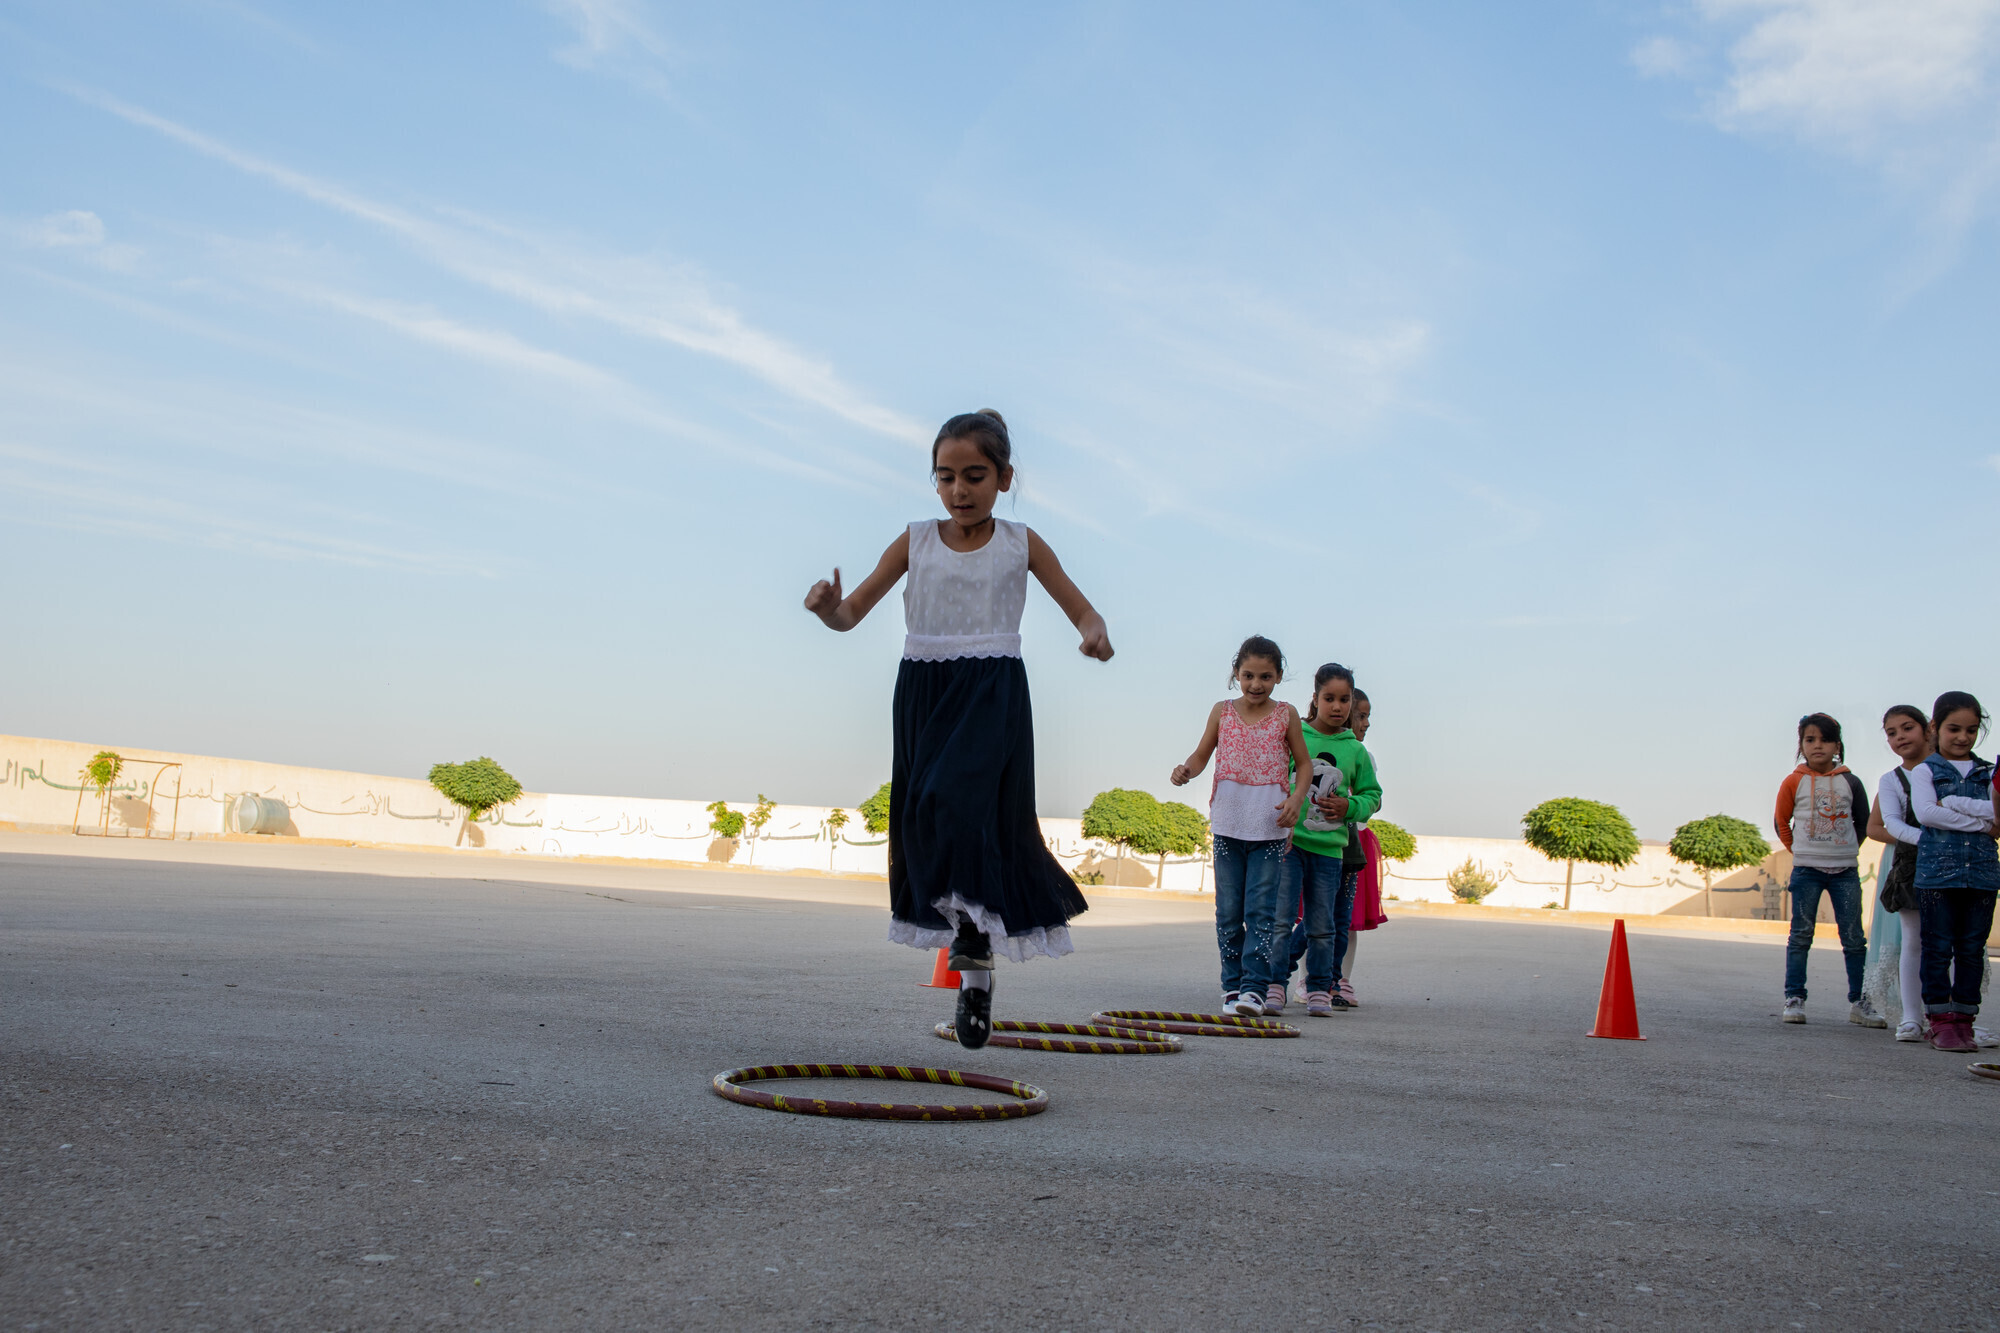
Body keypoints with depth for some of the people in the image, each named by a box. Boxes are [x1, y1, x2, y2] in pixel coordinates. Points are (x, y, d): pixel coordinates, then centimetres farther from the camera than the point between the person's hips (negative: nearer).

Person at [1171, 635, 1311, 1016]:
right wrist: (1186, 770, -10)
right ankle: (1232, 984, 15)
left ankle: (1255, 987, -7)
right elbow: (1202, 755, 12)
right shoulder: (1222, 712, 6)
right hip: (1228, 825, 2)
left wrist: (1296, 798, -7)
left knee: (1261, 910, -6)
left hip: (1269, 827, -2)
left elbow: (1303, 762, 10)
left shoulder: (1286, 715, 3)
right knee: (1228, 912, 6)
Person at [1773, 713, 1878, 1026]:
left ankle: (1859, 1002, 8)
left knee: (1854, 938, 2)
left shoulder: (1850, 783, 3)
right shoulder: (1794, 783, 1)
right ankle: (1794, 998, 4)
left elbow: (1863, 821, 15)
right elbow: (1781, 821, 11)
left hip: (1845, 870, 1)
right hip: (1806, 870, -1)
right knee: (1801, 936, 0)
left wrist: (1846, 848, 11)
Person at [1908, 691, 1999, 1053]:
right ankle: (1941, 1019, 1)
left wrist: (1953, 803, -9)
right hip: (1937, 868, -3)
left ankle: (1963, 1017, 10)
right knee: (1938, 947, -3)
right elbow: (1925, 813, -11)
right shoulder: (1924, 771, 6)